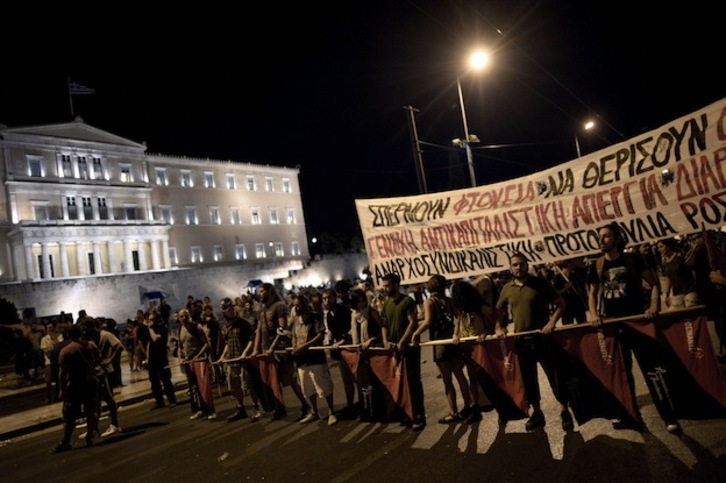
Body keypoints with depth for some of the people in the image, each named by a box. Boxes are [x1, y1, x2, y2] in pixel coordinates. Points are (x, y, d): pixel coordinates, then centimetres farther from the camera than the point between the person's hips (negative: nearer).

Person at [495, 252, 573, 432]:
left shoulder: (540, 283, -6)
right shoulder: (507, 289, 5)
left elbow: (560, 304, -4)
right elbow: (499, 310, 18)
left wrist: (552, 322, -17)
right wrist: (499, 327, 2)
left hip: (542, 337, -4)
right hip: (521, 339, 4)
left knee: (554, 375, 1)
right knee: (528, 378, 11)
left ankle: (565, 412, 15)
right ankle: (536, 413, 25)